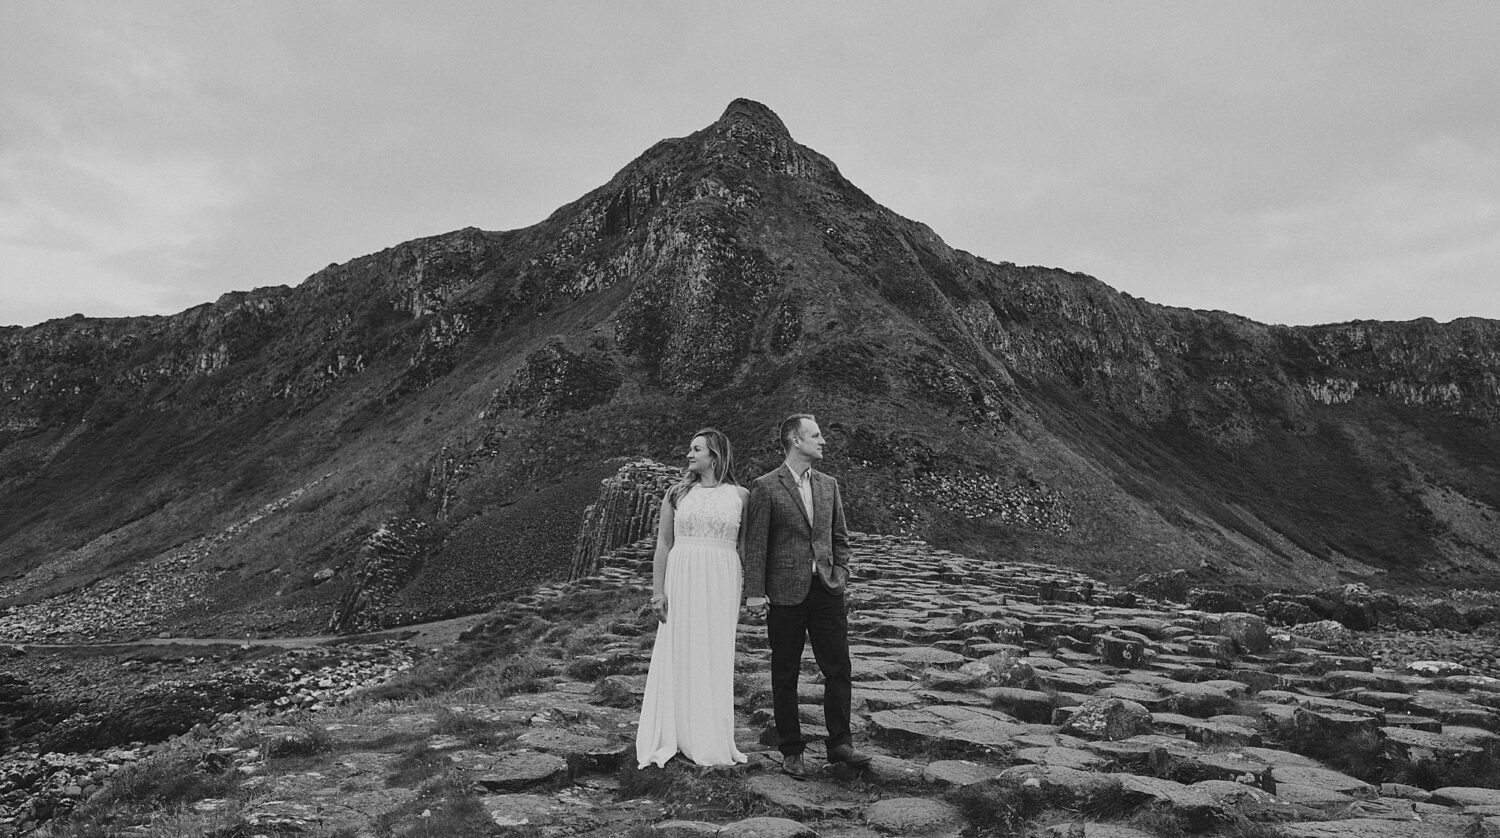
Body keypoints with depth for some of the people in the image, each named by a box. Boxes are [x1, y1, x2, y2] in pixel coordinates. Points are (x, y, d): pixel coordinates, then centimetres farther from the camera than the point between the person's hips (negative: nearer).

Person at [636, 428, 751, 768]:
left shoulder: (740, 495, 4)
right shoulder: (677, 493, 6)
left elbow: (746, 545, 7)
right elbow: (663, 544, 5)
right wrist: (657, 591, -2)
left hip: (721, 584, 0)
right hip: (681, 581, 1)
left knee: (716, 658, 5)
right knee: (678, 656, 3)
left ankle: (713, 740, 17)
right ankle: (672, 738, 14)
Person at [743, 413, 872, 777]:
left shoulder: (829, 485, 12)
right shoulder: (765, 487, -5)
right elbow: (755, 543, -7)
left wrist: (840, 573, 5)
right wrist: (755, 593, -11)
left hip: (826, 589, 5)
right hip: (785, 593, -4)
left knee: (839, 669, 4)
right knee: (785, 675, 6)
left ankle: (840, 743, 17)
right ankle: (791, 751, 16)